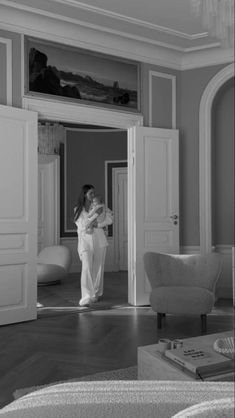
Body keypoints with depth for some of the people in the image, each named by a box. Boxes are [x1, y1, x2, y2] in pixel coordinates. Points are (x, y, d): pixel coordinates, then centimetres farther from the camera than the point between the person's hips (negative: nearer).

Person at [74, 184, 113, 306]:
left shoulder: (99, 206, 7)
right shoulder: (78, 209, 3)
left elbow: (109, 219, -1)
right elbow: (82, 225, -9)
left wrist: (96, 224, -14)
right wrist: (95, 214, -16)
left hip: (99, 241, 2)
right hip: (85, 241, -2)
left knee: (98, 269, 8)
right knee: (86, 268, -14)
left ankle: (96, 293, 24)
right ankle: (86, 298, -16)